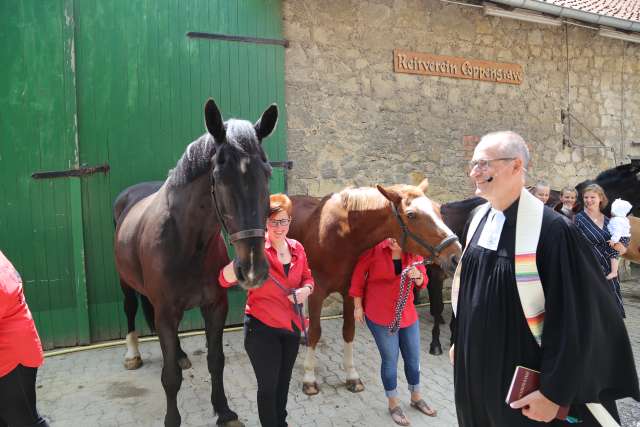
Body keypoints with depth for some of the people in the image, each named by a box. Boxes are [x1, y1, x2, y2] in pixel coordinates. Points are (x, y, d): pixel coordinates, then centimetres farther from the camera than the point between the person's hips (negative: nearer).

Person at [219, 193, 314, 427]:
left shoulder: (297, 248, -1)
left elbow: (307, 277, 12)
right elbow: (226, 280, -25)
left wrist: (306, 290, -10)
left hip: (292, 326, 5)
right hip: (262, 328, -5)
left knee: (283, 383, 23)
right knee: (268, 386, 6)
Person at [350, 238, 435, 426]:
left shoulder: (414, 253, -8)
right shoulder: (375, 249, -18)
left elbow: (423, 282, 4)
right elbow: (358, 274, -7)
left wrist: (418, 276, -21)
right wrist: (358, 306, -3)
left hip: (408, 314, 4)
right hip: (380, 316, -4)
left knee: (413, 358, 16)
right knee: (390, 359, 6)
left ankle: (416, 398, 41)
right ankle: (393, 404, 28)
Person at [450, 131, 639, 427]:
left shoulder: (551, 230, -22)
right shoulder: (477, 218, -2)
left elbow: (573, 320, -19)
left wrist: (553, 392, -15)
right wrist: (459, 340, 13)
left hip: (522, 381, -6)